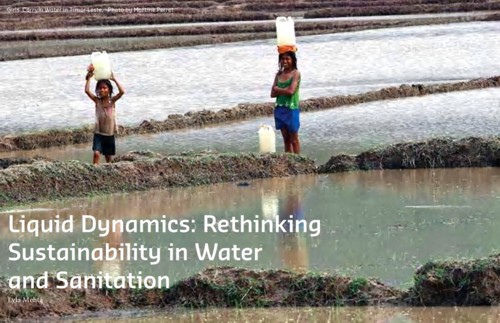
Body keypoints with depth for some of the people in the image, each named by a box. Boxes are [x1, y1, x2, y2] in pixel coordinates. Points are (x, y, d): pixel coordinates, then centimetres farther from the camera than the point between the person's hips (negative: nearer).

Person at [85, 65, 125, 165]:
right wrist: (89, 78, -17)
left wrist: (114, 80, -16)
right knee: (96, 153, -20)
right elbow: (87, 90, -16)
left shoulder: (112, 100, -4)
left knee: (109, 157, 12)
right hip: (99, 133, -1)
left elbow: (122, 92, -20)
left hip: (110, 134, 1)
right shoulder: (97, 100, -3)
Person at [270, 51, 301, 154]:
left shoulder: (295, 73, -6)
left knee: (293, 139, 1)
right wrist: (284, 90, -11)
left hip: (291, 109, -5)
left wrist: (278, 89, -5)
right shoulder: (279, 74, 9)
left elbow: (291, 91, -18)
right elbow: (273, 94, 3)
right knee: (286, 139, 9)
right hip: (280, 109, 5)